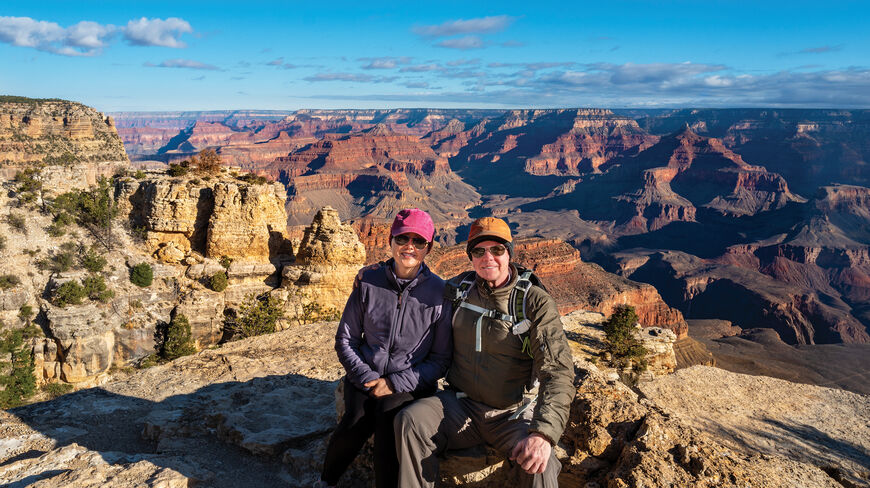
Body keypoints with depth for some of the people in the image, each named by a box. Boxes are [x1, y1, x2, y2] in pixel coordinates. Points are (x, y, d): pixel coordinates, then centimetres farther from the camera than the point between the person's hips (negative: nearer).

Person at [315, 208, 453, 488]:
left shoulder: (439, 292, -3)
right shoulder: (369, 282, 3)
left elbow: (441, 358, -1)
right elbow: (345, 340, 9)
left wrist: (394, 383, -10)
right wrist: (368, 378, -7)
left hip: (411, 384, -1)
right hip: (365, 376, 1)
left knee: (389, 414, -30)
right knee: (357, 420, -25)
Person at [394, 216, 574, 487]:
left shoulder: (536, 302, -9)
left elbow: (558, 372, -18)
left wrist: (543, 433, -33)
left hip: (512, 414, -3)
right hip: (460, 406, 4)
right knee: (409, 420, -24)